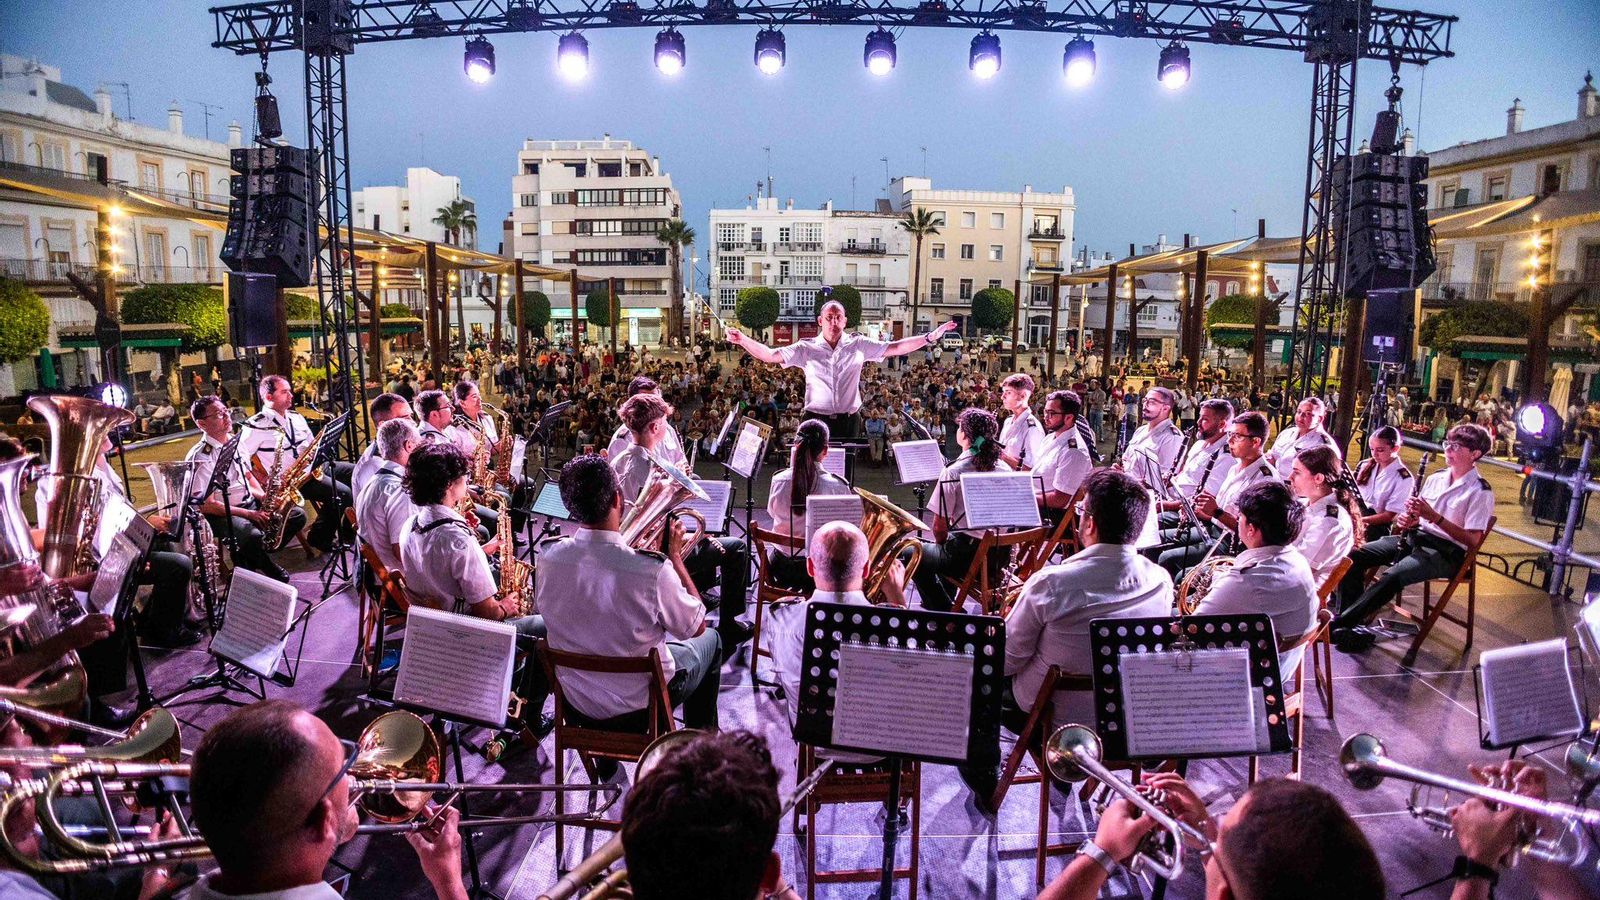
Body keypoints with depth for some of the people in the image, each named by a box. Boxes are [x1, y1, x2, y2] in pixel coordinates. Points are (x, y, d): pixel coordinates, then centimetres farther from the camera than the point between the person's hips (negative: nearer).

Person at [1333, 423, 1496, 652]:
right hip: (1415, 537, 7)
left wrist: (1435, 517, -21)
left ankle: (1338, 624, -30)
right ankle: (1350, 622, -18)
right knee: (1353, 556, -15)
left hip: (1446, 552, -7)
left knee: (1392, 576, -34)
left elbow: (1473, 539, -14)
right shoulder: (1435, 478, 14)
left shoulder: (1481, 492, -7)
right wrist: (1408, 520, -2)